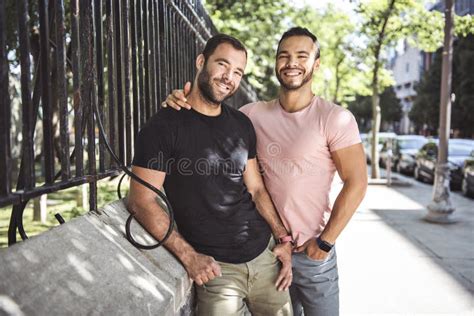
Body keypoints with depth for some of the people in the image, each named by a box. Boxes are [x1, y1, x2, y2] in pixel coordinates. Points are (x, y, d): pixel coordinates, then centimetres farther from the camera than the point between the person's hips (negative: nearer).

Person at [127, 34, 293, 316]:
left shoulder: (242, 124, 6)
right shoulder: (164, 126, -11)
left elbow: (256, 189, 11)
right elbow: (142, 201, -12)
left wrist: (284, 238, 2)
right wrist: (188, 256, -18)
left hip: (265, 254, 6)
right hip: (215, 266, -5)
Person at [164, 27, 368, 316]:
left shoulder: (335, 118, -12)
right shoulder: (255, 113, -2)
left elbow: (356, 184, -12)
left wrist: (325, 241, -12)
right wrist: (183, 105, -14)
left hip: (312, 251, -3)